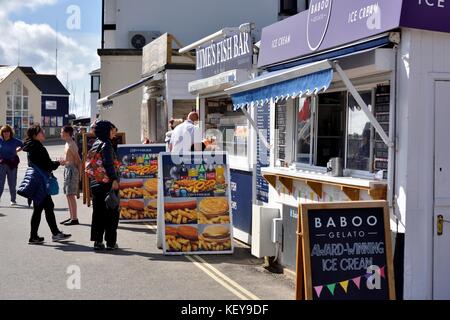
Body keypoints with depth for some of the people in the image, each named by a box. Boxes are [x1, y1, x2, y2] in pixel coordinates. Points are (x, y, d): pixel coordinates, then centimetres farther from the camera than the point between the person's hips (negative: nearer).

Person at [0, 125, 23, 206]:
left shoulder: (14, 141, -2)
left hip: (12, 164, 0)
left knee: (12, 184, 9)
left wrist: (16, 151, 5)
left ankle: (13, 200, 21)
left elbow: (22, 145, 16)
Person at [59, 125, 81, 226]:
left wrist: (79, 174, -18)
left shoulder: (71, 145, -15)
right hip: (67, 169, 10)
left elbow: (78, 160, -17)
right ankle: (72, 217, 19)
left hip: (72, 169, -10)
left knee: (71, 195, -9)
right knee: (68, 195, 13)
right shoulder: (67, 144, 15)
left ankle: (75, 219, -7)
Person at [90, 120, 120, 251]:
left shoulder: (95, 144, 13)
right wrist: (114, 179, -24)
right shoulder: (106, 144, -12)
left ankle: (97, 241, 13)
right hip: (107, 183, -8)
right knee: (111, 213, 1)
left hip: (95, 183, 8)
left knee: (98, 213, 11)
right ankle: (111, 242, 3)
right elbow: (108, 163, -23)